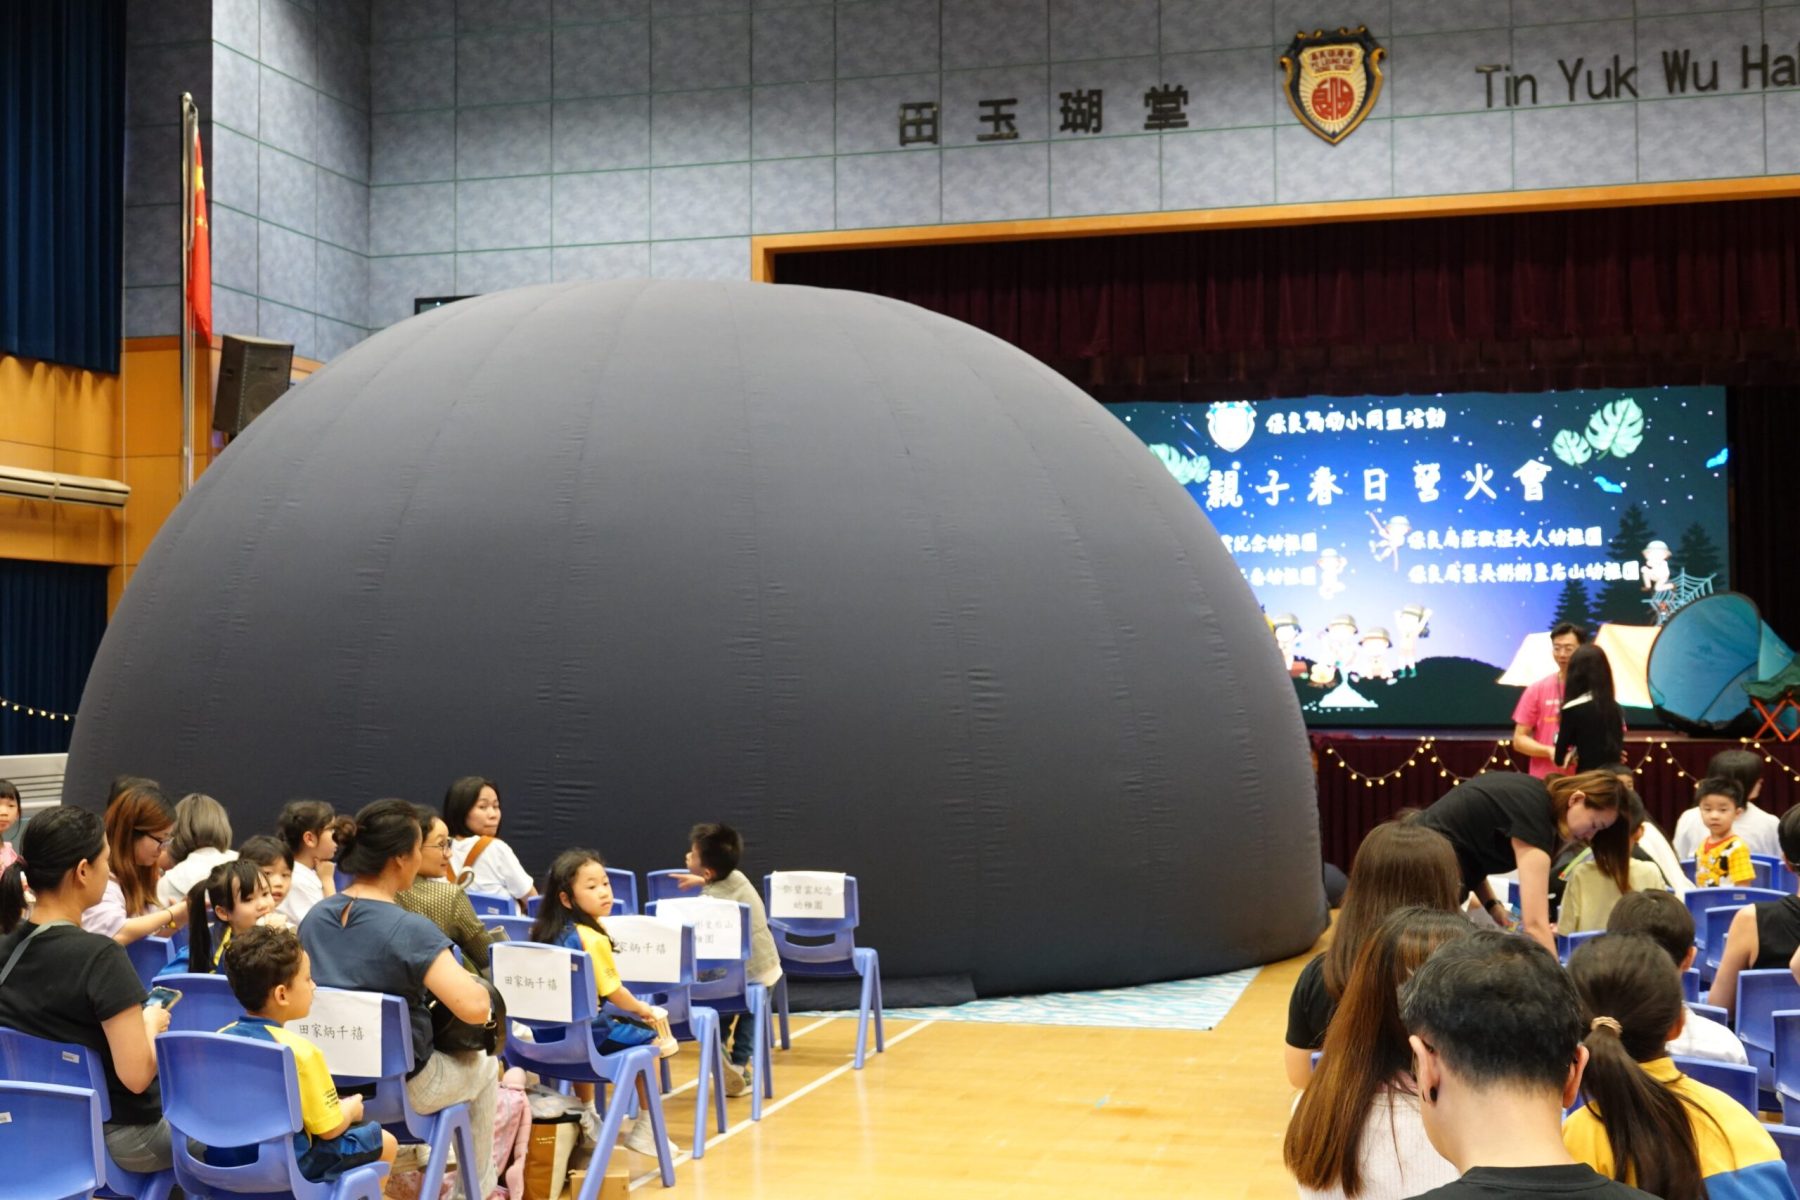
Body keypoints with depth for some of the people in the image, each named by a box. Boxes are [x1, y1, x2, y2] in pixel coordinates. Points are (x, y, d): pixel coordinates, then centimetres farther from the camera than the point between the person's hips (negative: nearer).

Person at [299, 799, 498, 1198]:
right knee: (482, 1065, 27)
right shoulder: (409, 929, -26)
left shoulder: (314, 917, -5)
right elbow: (474, 1009, -32)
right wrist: (471, 980, -10)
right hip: (400, 1086, -6)